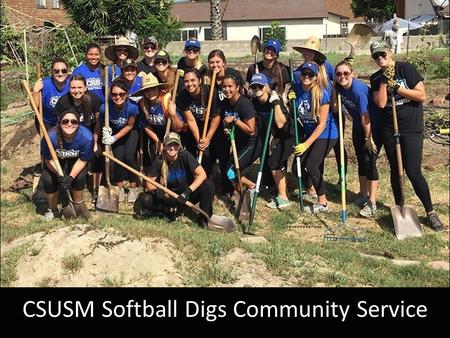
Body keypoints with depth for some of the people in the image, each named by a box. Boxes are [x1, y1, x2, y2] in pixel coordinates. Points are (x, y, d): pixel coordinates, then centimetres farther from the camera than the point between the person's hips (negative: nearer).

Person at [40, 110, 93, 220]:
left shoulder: (86, 137, -36)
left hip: (76, 159, 0)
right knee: (48, 180, -19)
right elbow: (49, 160, -22)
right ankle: (52, 209, 11)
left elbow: (82, 160, -21)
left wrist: (71, 177, -32)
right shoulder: (50, 137, -37)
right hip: (57, 159, 0)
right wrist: (60, 174, -37)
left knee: (79, 177, -24)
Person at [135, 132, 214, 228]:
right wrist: (155, 190, -30)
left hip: (187, 195, -1)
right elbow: (149, 182, -7)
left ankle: (204, 217, -10)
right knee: (145, 199, -24)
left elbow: (202, 174, -25)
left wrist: (188, 191, -36)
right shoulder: (159, 161, -12)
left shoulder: (185, 156, -18)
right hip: (169, 196, 1)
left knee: (208, 184, -29)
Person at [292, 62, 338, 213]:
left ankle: (323, 203, -6)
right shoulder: (297, 88, -6)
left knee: (311, 165, -19)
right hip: (309, 132, 6)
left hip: (326, 134, -6)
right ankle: (310, 191, 32)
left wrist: (306, 144, -24)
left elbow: (322, 124, -21)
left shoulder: (322, 94, -22)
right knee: (298, 165, 2)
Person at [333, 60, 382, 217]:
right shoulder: (339, 87, -8)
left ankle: (371, 203, -4)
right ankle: (363, 196, 26)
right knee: (361, 161, 13)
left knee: (369, 162, -10)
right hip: (358, 127, 8)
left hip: (374, 127, -8)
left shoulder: (359, 90, -31)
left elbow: (365, 117, -26)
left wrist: (369, 139, -19)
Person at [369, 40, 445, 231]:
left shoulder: (406, 69, -8)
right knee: (395, 170, 12)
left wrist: (396, 87, -16)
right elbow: (381, 103, -11)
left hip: (412, 128, -4)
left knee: (413, 172, -9)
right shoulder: (376, 78, 3)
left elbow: (422, 96, -13)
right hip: (389, 130, 4)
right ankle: (399, 208, 27)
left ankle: (430, 212, 5)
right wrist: (385, 80, -16)